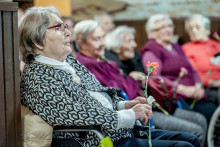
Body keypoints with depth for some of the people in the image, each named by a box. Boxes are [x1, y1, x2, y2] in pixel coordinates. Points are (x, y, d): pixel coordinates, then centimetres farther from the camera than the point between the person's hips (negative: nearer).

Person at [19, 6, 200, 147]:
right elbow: (79, 116, -22)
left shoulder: (70, 62, 14)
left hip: (124, 131, 10)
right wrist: (130, 115, -16)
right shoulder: (37, 78, -15)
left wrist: (126, 105, 2)